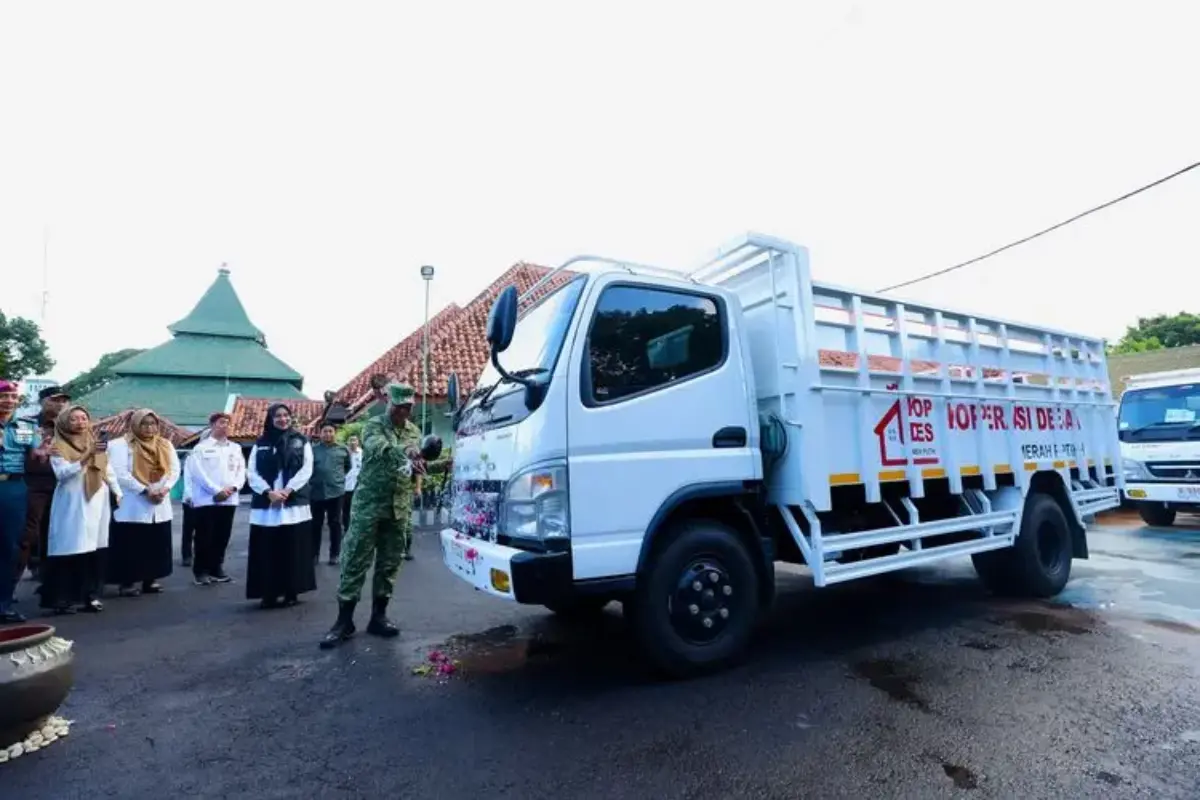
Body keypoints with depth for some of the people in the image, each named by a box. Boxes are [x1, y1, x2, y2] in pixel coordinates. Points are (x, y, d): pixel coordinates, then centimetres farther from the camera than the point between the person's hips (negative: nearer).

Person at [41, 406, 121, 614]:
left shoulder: (97, 443, 15)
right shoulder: (58, 447, -1)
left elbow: (109, 471, 19)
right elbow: (61, 473, -15)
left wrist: (118, 493, 13)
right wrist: (87, 457, -26)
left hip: (97, 503, 4)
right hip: (72, 505, -4)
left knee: (95, 550, 3)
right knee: (70, 549, -6)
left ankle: (91, 595, 8)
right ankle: (63, 598, 2)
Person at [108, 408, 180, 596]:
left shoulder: (165, 445, 11)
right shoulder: (121, 445, -4)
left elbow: (175, 469, 6)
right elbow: (120, 473, -14)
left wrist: (165, 489, -11)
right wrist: (145, 491, -19)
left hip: (160, 506, 5)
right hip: (132, 507, -5)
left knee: (157, 545, 9)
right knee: (130, 546, -1)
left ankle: (151, 580, 19)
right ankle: (127, 582, 9)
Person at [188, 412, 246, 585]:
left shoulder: (236, 448, 13)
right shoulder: (201, 447, 2)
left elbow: (241, 471, 8)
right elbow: (198, 473, -7)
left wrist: (233, 487, -10)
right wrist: (216, 490, -15)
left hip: (229, 500, 4)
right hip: (206, 500, -4)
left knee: (222, 537, 8)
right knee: (204, 537, 0)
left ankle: (216, 568, 19)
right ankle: (200, 570, 10)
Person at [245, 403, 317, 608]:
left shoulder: (301, 441, 7)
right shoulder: (260, 444, 11)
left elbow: (306, 470, -1)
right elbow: (252, 472, 3)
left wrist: (288, 490, -14)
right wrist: (268, 492, -13)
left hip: (294, 503, -1)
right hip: (265, 504, 1)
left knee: (293, 549, 1)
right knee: (267, 550, 2)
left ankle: (292, 592, 9)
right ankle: (269, 593, 11)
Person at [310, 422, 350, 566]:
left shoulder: (343, 450, 2)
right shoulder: (313, 449, 0)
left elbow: (348, 467, 16)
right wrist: (313, 480, 3)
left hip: (336, 492, 0)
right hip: (316, 492, 0)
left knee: (335, 524, 6)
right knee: (315, 524, 8)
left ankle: (334, 554, 14)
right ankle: (314, 553, 20)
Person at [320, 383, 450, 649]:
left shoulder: (414, 432, 11)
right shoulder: (374, 425, -4)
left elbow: (417, 467, 9)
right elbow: (379, 449, -26)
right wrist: (404, 452, -45)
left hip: (399, 507, 5)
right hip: (369, 504, -4)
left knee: (389, 564, 9)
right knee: (355, 561, 0)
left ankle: (378, 616, 20)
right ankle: (344, 620, 10)